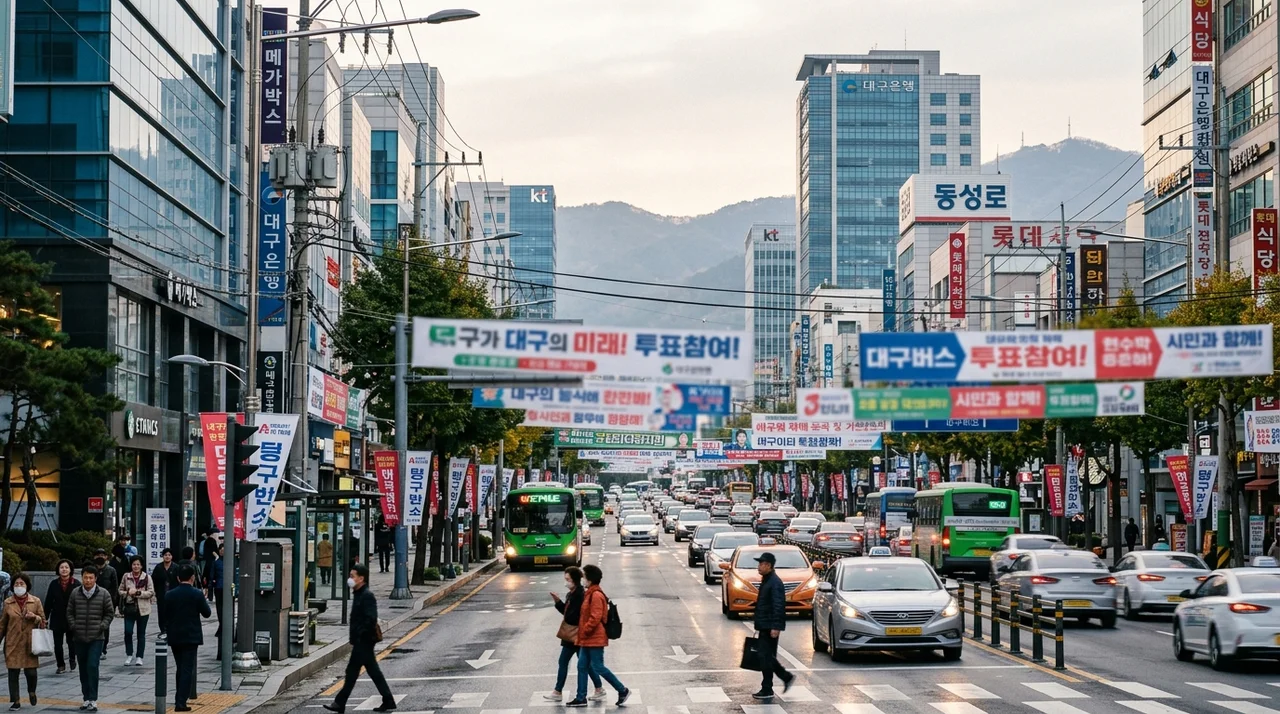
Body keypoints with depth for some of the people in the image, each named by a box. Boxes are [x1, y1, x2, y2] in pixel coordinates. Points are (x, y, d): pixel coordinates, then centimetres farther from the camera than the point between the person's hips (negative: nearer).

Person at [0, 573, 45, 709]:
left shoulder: (35, 601, 3)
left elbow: (42, 621, 9)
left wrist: (35, 617, -12)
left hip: (30, 643, -1)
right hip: (12, 643, 1)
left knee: (31, 671, -3)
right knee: (13, 672, 0)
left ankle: (32, 692, 28)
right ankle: (15, 701, 10)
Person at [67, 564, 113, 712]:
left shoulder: (104, 594, -4)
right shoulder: (75, 593, 1)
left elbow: (110, 613, 3)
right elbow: (70, 612, 10)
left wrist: (102, 626, -8)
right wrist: (74, 626, -2)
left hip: (96, 638, -3)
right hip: (79, 638, 3)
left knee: (92, 667, -12)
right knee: (83, 669, 9)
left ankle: (93, 700, -8)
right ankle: (86, 698, 19)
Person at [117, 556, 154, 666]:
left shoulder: (147, 578, -1)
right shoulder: (126, 577, 5)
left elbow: (151, 592, -5)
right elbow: (120, 591, 9)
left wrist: (138, 592, -16)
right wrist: (128, 593, -11)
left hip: (143, 609, -1)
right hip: (129, 608, 1)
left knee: (141, 634, 6)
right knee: (128, 632, -7)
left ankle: (139, 657, 15)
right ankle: (129, 655, 10)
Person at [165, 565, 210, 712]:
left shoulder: (170, 595, -1)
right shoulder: (197, 594, -11)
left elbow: (166, 615, 5)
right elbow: (206, 613, -2)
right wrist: (205, 600, 15)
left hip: (174, 637, 4)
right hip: (191, 637, -4)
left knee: (180, 669, 17)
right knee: (187, 669, -3)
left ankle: (179, 699, 21)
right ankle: (181, 702, -10)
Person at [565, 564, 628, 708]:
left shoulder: (596, 595, -18)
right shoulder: (590, 594, 14)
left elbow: (595, 618, -24)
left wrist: (584, 631, -15)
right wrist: (582, 633, 15)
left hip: (595, 639, -10)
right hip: (587, 639, 10)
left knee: (598, 667, -6)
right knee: (582, 667, 10)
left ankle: (622, 690, 3)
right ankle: (581, 698, 14)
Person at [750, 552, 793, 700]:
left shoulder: (775, 583, -16)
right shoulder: (766, 581, 15)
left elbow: (778, 606, -22)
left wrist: (775, 627, -25)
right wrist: (759, 626, 23)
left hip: (770, 627, -10)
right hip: (764, 626, 10)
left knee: (766, 657, -5)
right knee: (766, 657, 13)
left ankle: (767, 690, 0)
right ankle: (787, 677, 23)